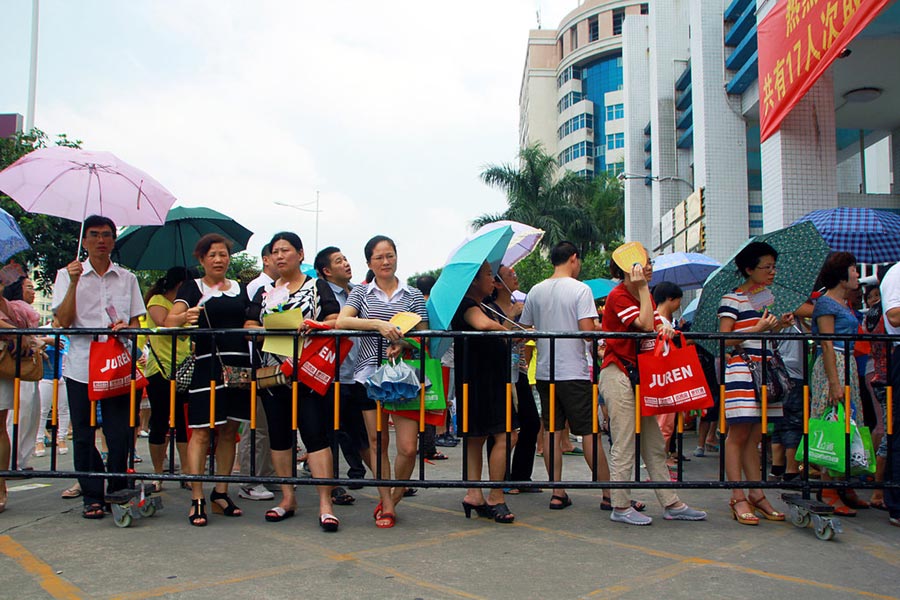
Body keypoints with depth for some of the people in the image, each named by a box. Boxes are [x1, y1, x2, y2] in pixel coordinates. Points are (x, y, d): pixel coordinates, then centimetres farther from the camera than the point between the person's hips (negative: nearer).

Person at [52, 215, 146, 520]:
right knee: (83, 434, 4)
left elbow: (136, 321, 13)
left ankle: (118, 492, 13)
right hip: (81, 365, -1)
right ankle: (92, 497, 15)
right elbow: (64, 320, -4)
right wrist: (74, 282, -13)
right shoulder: (68, 275, 7)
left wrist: (126, 326, -10)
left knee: (120, 432, -1)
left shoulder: (127, 278, 13)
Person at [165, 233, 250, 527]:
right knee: (201, 432, -6)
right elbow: (169, 320, -11)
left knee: (229, 431, 9)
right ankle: (197, 499, -2)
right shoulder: (192, 287, 3)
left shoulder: (239, 288, 16)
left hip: (238, 364, 5)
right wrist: (185, 317, -32)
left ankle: (221, 493, 19)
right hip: (206, 364, -4)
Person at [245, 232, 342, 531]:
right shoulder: (264, 292, 17)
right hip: (272, 371, 5)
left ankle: (325, 503, -9)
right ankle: (288, 498, 21)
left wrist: (313, 325, -21)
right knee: (279, 435, 9)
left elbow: (336, 321, -2)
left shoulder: (318, 287, 7)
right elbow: (249, 327, 10)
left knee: (315, 434, -10)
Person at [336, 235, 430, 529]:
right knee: (378, 443, 5)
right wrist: (378, 323, -23)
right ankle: (386, 505, 17)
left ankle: (394, 498, 18)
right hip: (370, 373, 0)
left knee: (408, 447, -6)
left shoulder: (413, 295, 10)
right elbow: (341, 321, -8)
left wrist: (403, 345, -16)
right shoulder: (361, 293, 9)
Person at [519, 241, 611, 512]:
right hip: (574, 372, -5)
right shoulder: (580, 289, -7)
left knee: (551, 431, 8)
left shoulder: (536, 291, 8)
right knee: (590, 433, 1)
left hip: (544, 371, 5)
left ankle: (557, 493, 9)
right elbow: (588, 330, -16)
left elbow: (523, 330, 12)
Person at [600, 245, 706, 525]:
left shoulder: (644, 296, 16)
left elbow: (657, 326, 11)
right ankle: (620, 507, 4)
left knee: (654, 444, 11)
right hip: (618, 373, -9)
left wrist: (665, 328, -12)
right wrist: (643, 288, -14)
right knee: (625, 445, -6)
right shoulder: (618, 296, -11)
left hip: (639, 375, 9)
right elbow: (646, 325, -20)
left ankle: (671, 504, 18)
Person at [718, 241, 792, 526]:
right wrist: (758, 328, -18)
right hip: (740, 369, -8)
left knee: (754, 436, 11)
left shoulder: (767, 298, 18)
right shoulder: (732, 299, -5)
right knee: (738, 434, -6)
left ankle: (756, 495, 16)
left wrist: (778, 326, 5)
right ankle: (738, 498, -3)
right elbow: (725, 338, -12)